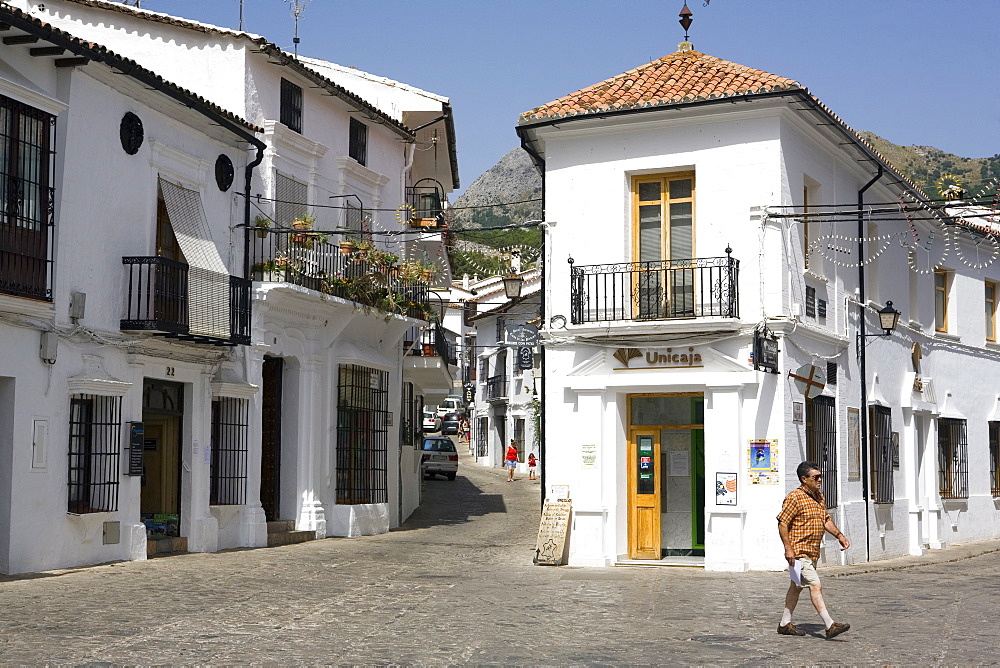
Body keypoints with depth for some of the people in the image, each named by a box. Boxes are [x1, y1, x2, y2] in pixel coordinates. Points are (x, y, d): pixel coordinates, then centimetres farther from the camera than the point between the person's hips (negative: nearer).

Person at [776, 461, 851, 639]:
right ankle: (830, 626, -16)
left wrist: (839, 535, 7)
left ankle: (785, 623, 25)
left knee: (796, 587, 16)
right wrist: (788, 548, -22)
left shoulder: (819, 497, 12)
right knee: (816, 586, -13)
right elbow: (782, 523, -17)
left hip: (813, 552, 9)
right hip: (799, 552, -9)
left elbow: (826, 520, 21)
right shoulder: (795, 497, -16)